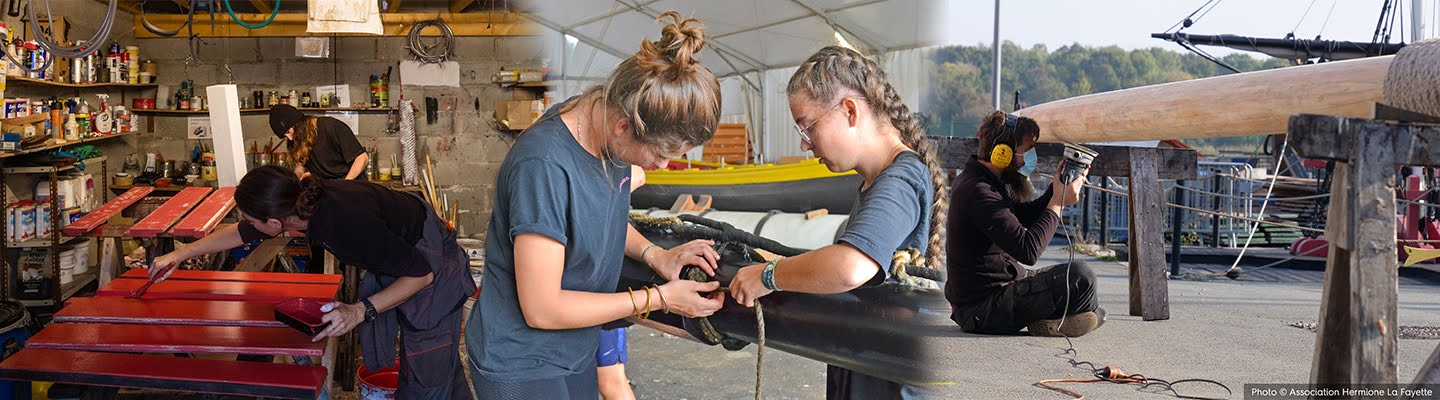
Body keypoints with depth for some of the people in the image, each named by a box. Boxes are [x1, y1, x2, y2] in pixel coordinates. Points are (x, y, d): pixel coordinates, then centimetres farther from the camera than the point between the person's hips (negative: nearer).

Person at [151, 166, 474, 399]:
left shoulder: (350, 221, -38)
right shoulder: (304, 202, -14)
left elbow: (421, 273, -28)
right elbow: (241, 233, 9)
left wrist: (359, 311, -31)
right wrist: (180, 255, 12)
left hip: (429, 259, -8)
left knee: (427, 372, -7)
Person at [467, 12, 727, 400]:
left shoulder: (609, 129, -8)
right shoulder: (545, 166, -30)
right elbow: (541, 309, -25)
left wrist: (654, 254, -4)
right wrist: (658, 298, -19)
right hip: (521, 365, -7)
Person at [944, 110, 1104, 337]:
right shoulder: (979, 193, -24)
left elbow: (1026, 215, 16)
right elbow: (1028, 251, -28)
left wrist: (1057, 189, 0)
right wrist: (1058, 203, -18)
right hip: (983, 308, -11)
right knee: (1081, 277, -21)